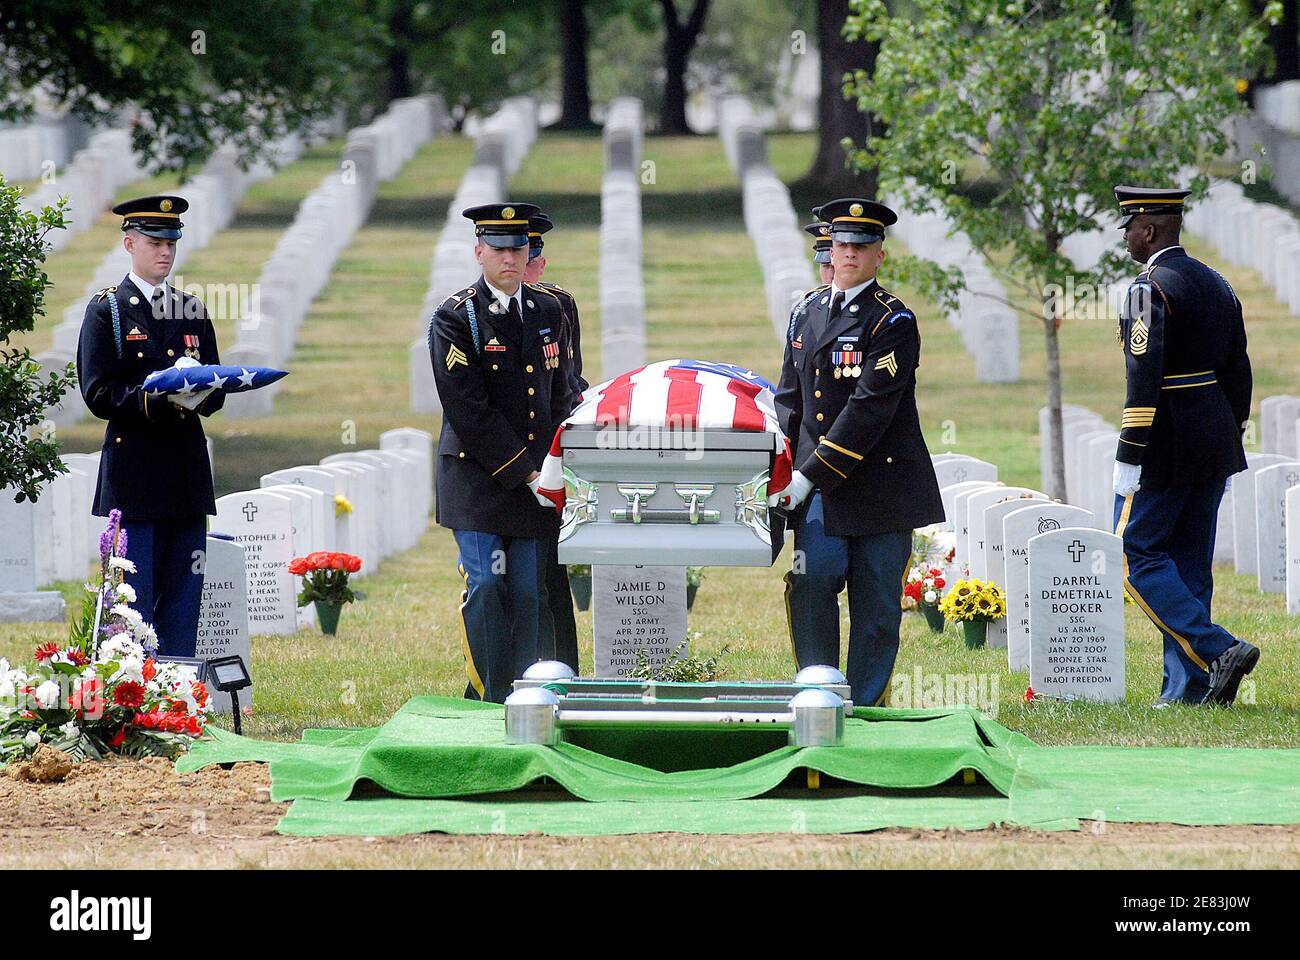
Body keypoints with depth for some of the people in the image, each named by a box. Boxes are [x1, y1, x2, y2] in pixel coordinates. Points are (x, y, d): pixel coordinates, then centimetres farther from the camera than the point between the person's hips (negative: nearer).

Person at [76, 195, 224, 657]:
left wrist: (200, 396, -9)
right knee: (134, 599, -5)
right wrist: (156, 401, -22)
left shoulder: (192, 310, 16)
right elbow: (98, 394, -7)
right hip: (133, 475, -5)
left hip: (187, 476, 5)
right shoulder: (106, 309, 1)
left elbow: (216, 393, 16)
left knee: (183, 599, 5)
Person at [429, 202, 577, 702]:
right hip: (477, 480, -5)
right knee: (487, 587, -9)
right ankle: (488, 702, -4)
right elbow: (468, 411, -12)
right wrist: (523, 473, -13)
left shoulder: (547, 312, 11)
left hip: (535, 479, 5)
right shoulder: (454, 318, -6)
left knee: (528, 594, 3)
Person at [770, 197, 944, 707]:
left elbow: (870, 409, -15)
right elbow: (789, 398, 18)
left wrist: (810, 476, -17)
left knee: (877, 600, 1)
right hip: (818, 485, 4)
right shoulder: (806, 316, 12)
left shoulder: (893, 321, -7)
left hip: (880, 483, -4)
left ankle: (865, 706, 9)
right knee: (813, 580, -13)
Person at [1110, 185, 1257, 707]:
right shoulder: (1217, 285, 12)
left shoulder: (1151, 288, -15)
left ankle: (1219, 651, -14)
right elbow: (1238, 373, 16)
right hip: (1215, 443, 9)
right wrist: (1231, 438, 22)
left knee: (1137, 554, -2)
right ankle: (1187, 687, 10)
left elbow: (1145, 379, -21)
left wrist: (1129, 458, -19)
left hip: (1165, 446, -9)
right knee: (1190, 561, 11)